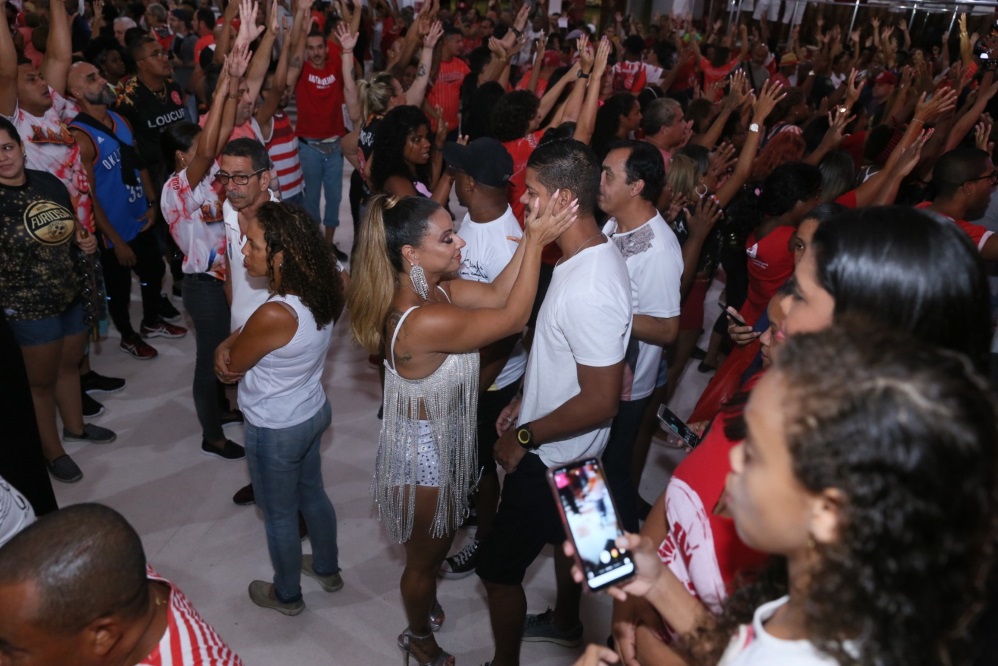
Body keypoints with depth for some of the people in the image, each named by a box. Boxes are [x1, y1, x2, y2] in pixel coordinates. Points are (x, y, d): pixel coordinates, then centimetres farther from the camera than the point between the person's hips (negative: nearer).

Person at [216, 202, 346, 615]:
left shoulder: (274, 316, -37)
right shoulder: (321, 291, -12)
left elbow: (232, 366, -18)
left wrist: (228, 348, 0)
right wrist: (233, 340, -12)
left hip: (276, 432, -7)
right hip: (313, 411, 8)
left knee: (279, 514, 18)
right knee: (312, 493, 29)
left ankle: (286, 595, 42)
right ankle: (327, 569, 51)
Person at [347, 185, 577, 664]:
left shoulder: (436, 286, -9)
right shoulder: (424, 321, -38)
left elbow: (496, 294, -9)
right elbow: (513, 318, -33)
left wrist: (530, 237, -21)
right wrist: (536, 241, -30)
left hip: (443, 438, 9)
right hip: (424, 450, -9)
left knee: (438, 538, 32)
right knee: (426, 551, 19)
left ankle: (426, 604, 61)